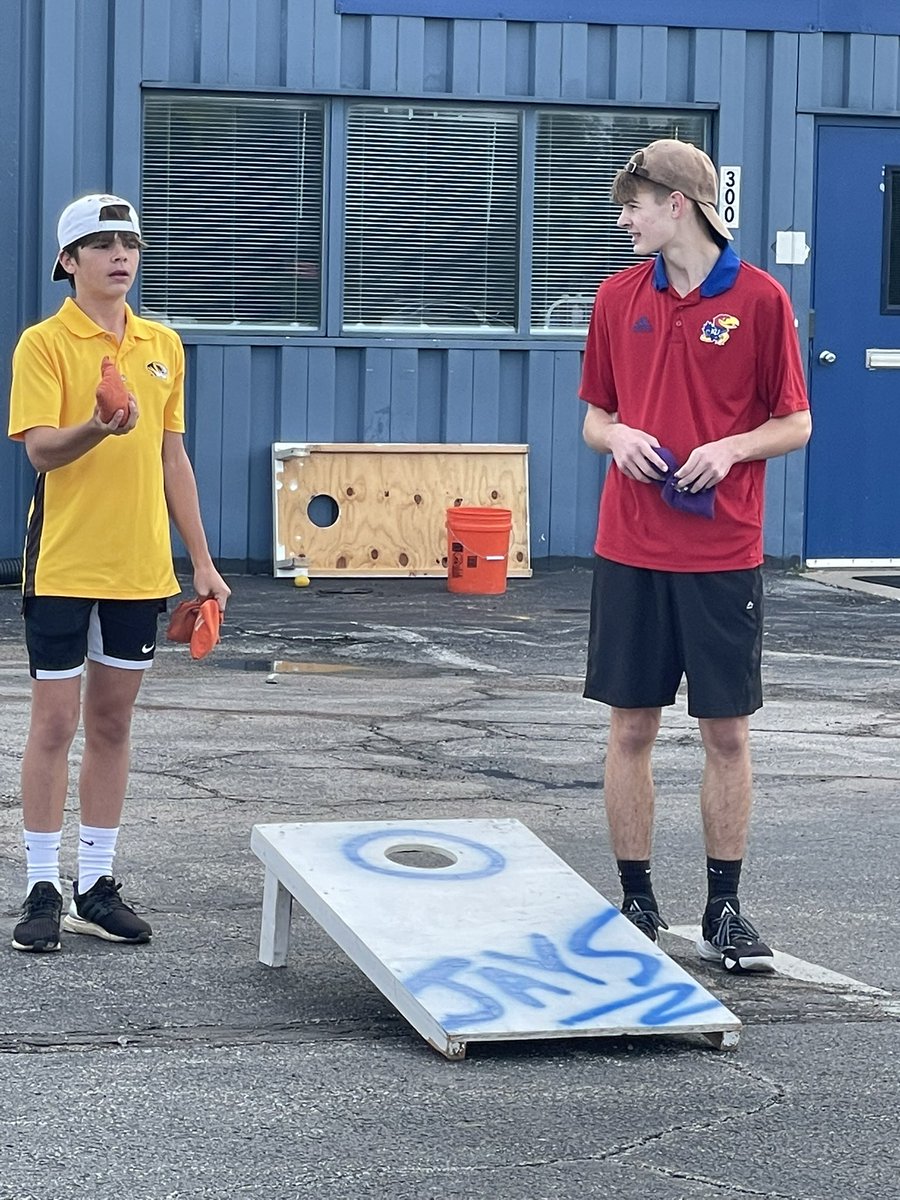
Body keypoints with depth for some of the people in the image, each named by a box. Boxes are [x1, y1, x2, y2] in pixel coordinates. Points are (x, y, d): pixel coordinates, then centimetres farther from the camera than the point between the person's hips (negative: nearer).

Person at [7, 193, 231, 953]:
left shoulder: (164, 346, 9)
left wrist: (202, 561, 12)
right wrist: (98, 428, -39)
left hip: (141, 569, 5)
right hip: (64, 567, -5)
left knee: (113, 723, 10)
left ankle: (96, 885, 17)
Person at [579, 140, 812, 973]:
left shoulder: (760, 300, -4)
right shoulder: (619, 299, 6)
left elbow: (795, 423, 0)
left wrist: (731, 447, -17)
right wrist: (618, 437, -8)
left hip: (724, 556, -2)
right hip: (630, 552, 3)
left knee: (726, 732, 3)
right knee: (631, 726, 5)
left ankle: (725, 911, 13)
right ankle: (638, 903, 15)